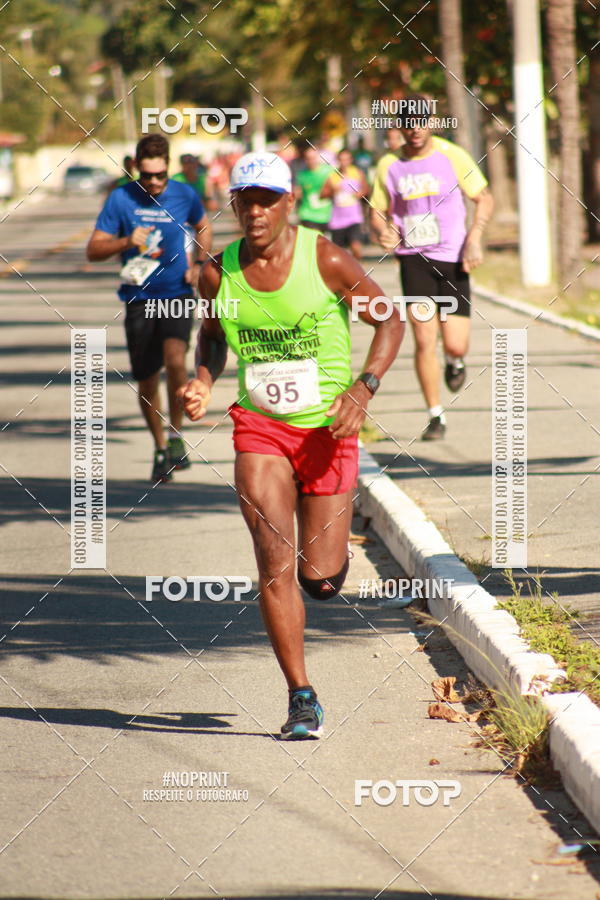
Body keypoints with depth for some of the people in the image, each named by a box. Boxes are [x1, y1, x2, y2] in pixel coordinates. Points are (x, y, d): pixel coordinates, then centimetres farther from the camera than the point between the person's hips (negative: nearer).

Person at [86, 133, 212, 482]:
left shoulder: (184, 195, 0)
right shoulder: (121, 198, -5)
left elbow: (203, 227, 22)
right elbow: (94, 250, -4)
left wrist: (199, 265, 6)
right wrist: (127, 242, -22)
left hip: (177, 295, -1)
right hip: (139, 299, 1)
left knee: (175, 358, -25)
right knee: (147, 382, 5)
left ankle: (176, 434, -6)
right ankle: (160, 448, 27)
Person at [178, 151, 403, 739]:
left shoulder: (325, 260, -11)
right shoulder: (219, 274, -3)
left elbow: (389, 320, -2)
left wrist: (364, 387, -17)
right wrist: (203, 383, -2)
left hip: (327, 429, -1)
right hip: (259, 427, 2)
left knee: (321, 580, 2)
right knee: (274, 564, -13)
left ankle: (334, 532, 41)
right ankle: (302, 699, -4)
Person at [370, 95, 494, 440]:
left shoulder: (452, 156, -3)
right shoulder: (391, 166, 2)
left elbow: (484, 199, 4)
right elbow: (379, 212, 12)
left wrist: (474, 240, -10)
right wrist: (384, 231, -12)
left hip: (452, 260, -1)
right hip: (413, 259, 1)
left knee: (455, 345, -5)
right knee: (424, 342, -9)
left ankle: (455, 363, 34)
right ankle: (436, 417, 4)